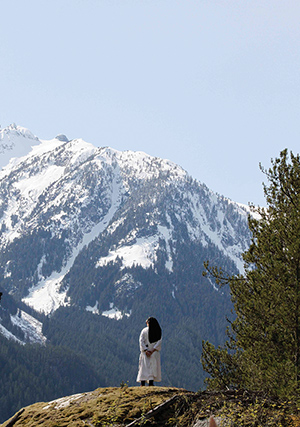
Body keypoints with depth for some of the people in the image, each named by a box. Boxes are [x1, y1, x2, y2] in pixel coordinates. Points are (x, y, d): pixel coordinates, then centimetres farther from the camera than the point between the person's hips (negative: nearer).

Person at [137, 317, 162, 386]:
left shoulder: (144, 330, 2)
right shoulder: (158, 331, 2)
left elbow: (141, 341, -7)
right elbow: (159, 342, -8)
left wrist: (146, 351, -11)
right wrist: (153, 350, -12)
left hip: (145, 352, 0)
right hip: (155, 353, 0)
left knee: (144, 367, 2)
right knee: (153, 367, 3)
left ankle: (142, 383, -6)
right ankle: (151, 383, -7)